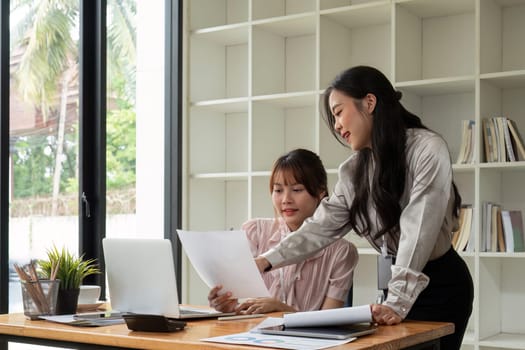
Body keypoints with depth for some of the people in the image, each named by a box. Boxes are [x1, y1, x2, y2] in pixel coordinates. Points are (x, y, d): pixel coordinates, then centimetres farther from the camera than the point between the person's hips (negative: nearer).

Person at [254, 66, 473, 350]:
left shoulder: (427, 149, -17)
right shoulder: (353, 171, 4)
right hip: (397, 284, 6)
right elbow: (321, 227, -2)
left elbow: (418, 230, -24)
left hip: (441, 285, -5)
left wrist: (397, 302, -30)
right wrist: (266, 261, -14)